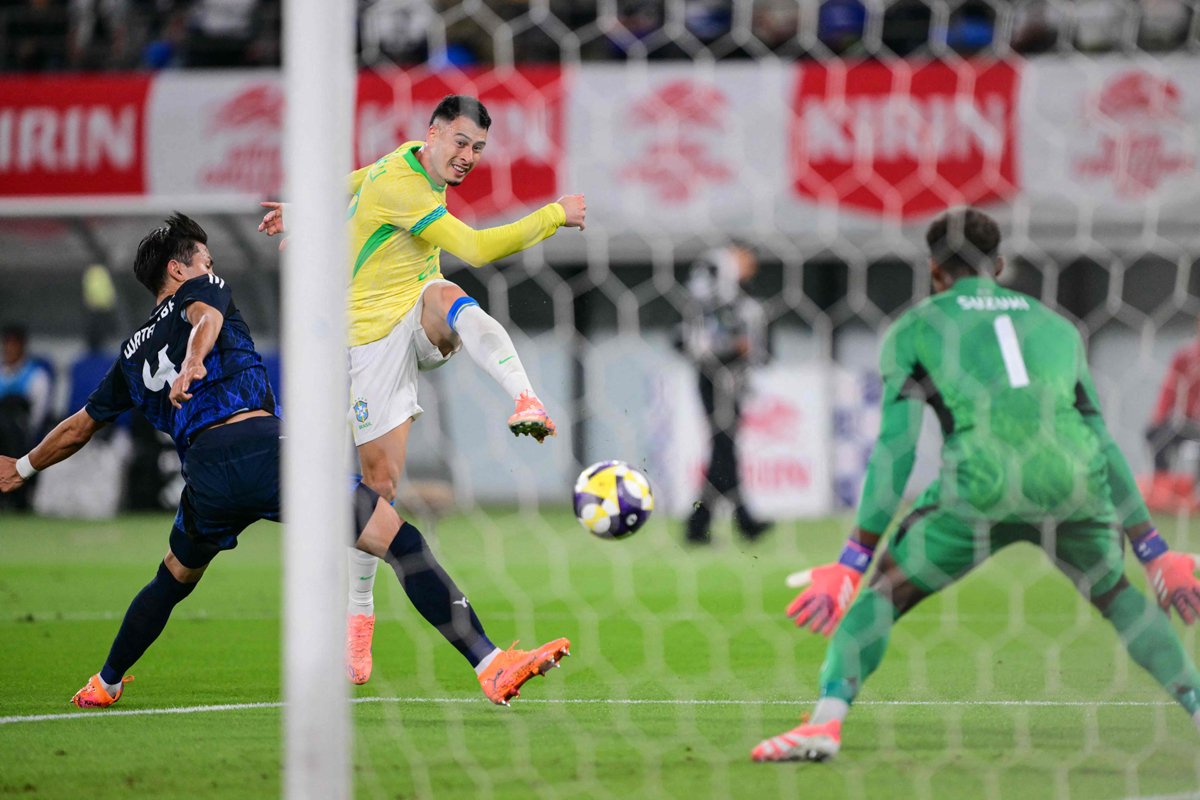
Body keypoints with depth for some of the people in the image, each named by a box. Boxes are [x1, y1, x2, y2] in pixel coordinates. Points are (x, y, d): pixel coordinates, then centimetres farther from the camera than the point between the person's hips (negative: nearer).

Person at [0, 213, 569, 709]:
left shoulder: (133, 353, 31)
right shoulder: (202, 291, 19)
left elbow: (79, 427, 40)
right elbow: (205, 318, -7)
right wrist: (193, 363, -27)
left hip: (204, 471, 5)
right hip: (263, 445, -5)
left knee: (174, 580, 36)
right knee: (401, 540, -10)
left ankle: (103, 686, 47)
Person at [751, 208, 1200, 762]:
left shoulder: (914, 328, 19)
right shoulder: (1056, 326, 29)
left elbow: (894, 452, 10)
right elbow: (1103, 444, 29)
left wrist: (853, 562, 10)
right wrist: (1152, 550, 35)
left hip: (983, 486, -3)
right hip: (1076, 481, 3)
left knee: (882, 595, 13)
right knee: (1115, 594, 30)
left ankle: (826, 721, -7)